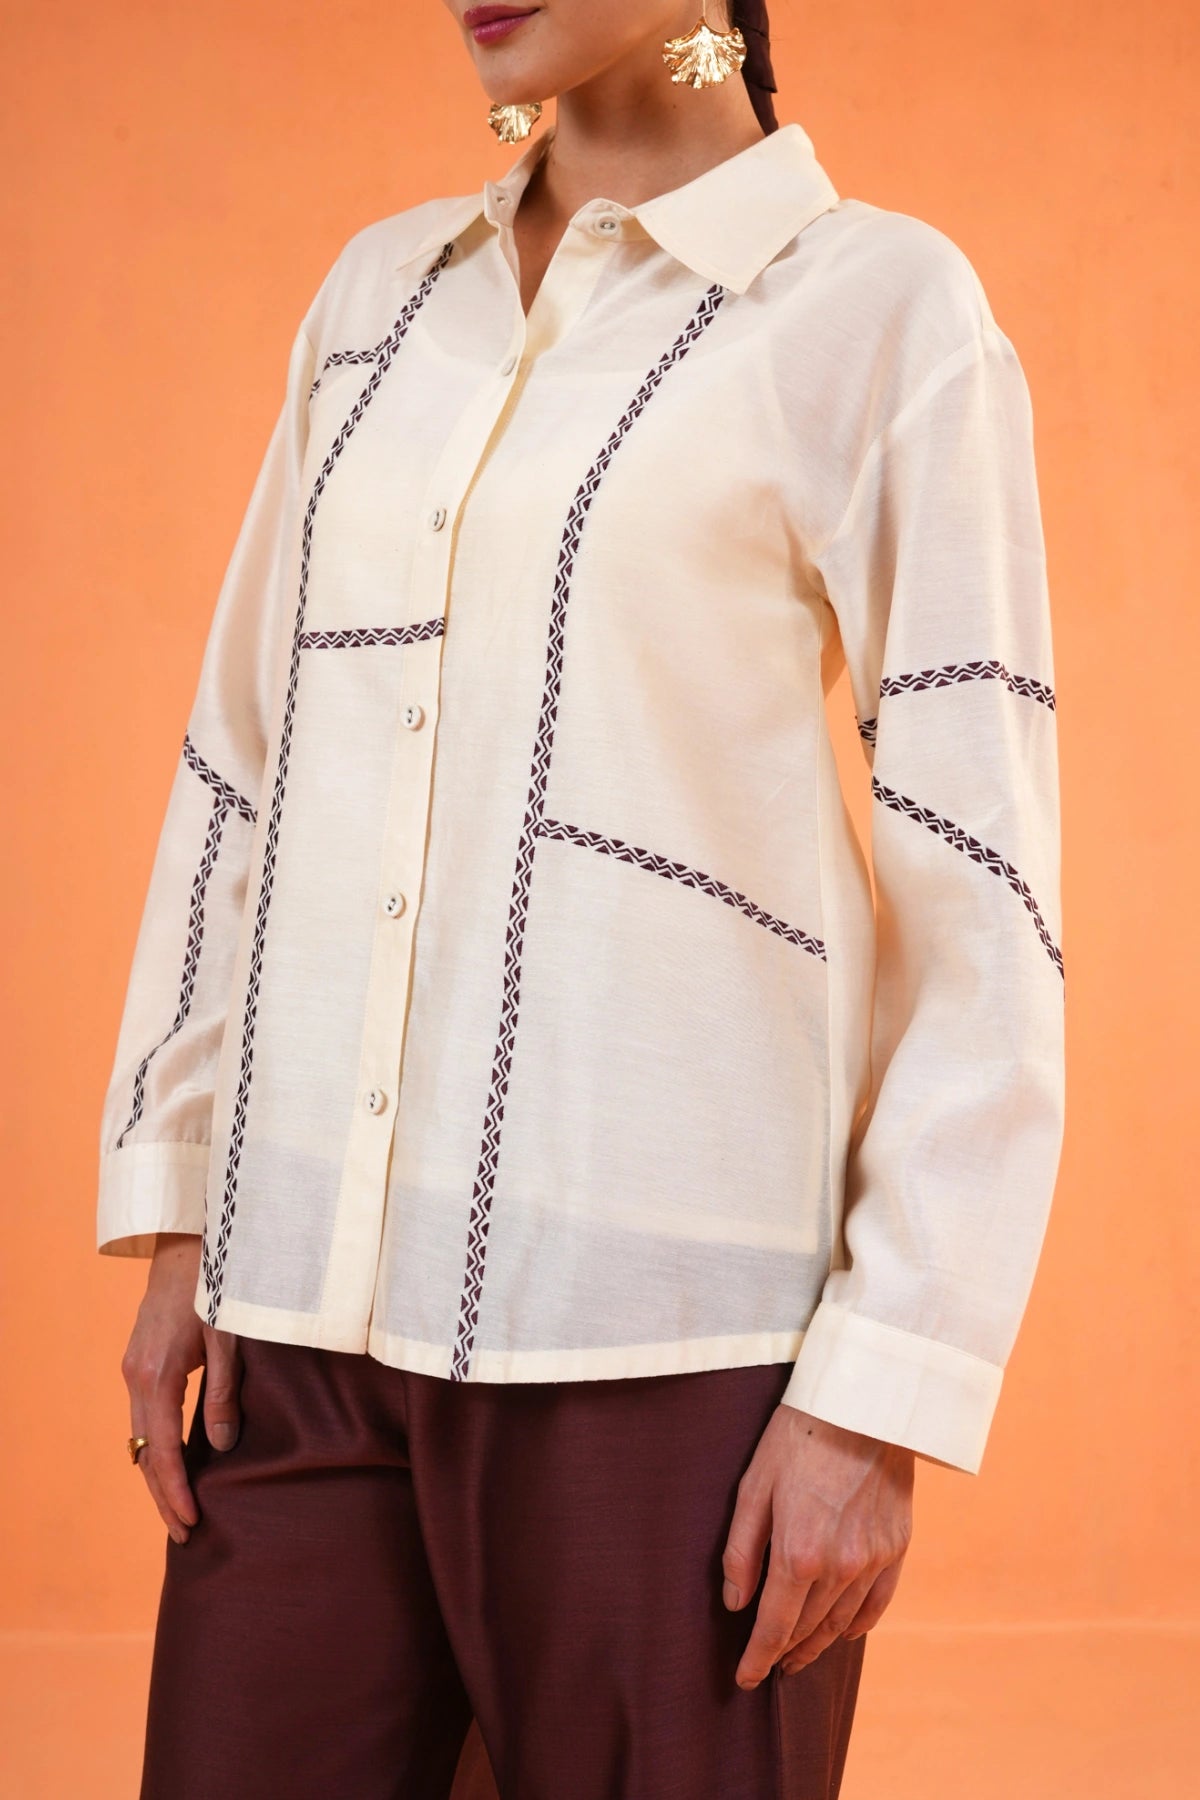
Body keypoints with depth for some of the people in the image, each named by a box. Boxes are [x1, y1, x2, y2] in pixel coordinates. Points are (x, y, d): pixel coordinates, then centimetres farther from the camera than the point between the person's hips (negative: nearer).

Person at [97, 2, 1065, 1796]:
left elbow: (981, 898, -5)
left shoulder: (880, 310, -2)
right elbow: (242, 760, 16)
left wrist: (883, 1396, -9)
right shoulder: (378, 291, 14)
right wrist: (170, 1212, 10)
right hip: (318, 1315, 5)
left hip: (659, 1342, -4)